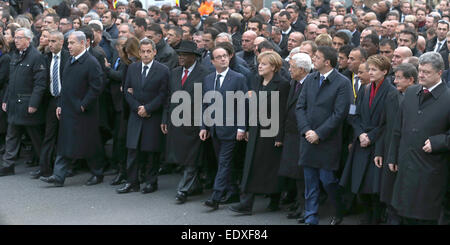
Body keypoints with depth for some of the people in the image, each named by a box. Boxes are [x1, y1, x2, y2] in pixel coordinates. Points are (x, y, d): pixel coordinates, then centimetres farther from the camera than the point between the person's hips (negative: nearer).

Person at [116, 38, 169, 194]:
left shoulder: (162, 70, -4)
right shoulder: (132, 68, 9)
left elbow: (163, 95, -7)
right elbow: (127, 91, 7)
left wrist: (147, 108, -12)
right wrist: (137, 107, -6)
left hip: (154, 117, -3)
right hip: (136, 116, 3)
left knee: (152, 150, 3)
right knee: (133, 150, 2)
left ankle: (151, 182, 13)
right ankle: (132, 182, 8)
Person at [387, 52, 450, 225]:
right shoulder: (411, 92, 7)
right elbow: (398, 128, 14)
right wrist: (393, 157, 15)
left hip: (430, 171, -5)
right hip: (406, 167, 5)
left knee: (425, 217, 4)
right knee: (405, 215, 13)